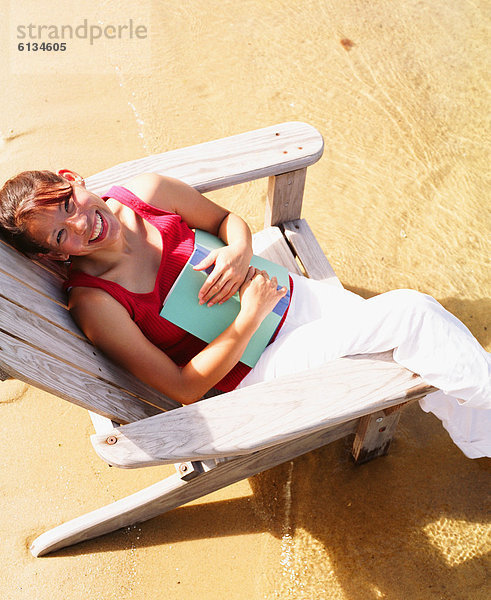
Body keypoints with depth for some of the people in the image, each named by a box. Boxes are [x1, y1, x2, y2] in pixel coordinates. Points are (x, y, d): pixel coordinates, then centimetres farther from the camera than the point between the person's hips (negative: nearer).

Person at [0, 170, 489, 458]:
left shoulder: (145, 192, -9)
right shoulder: (94, 302, -19)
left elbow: (228, 218, 7)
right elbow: (185, 388, -16)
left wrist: (239, 251, -16)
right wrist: (249, 319, -24)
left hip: (288, 294, 5)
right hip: (251, 364, -5)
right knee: (411, 313, -17)